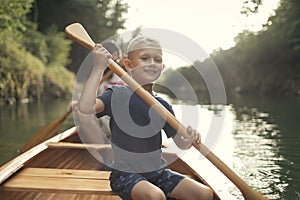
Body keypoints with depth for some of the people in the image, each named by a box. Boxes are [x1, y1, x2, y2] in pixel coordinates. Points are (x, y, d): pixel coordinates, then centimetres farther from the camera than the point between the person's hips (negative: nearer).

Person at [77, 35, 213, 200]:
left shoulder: (163, 106, 4)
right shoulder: (117, 95, -10)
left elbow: (180, 143, 8)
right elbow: (84, 110, -28)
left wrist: (189, 139, -17)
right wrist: (98, 68, -29)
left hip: (157, 173, 6)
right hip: (125, 175, -5)